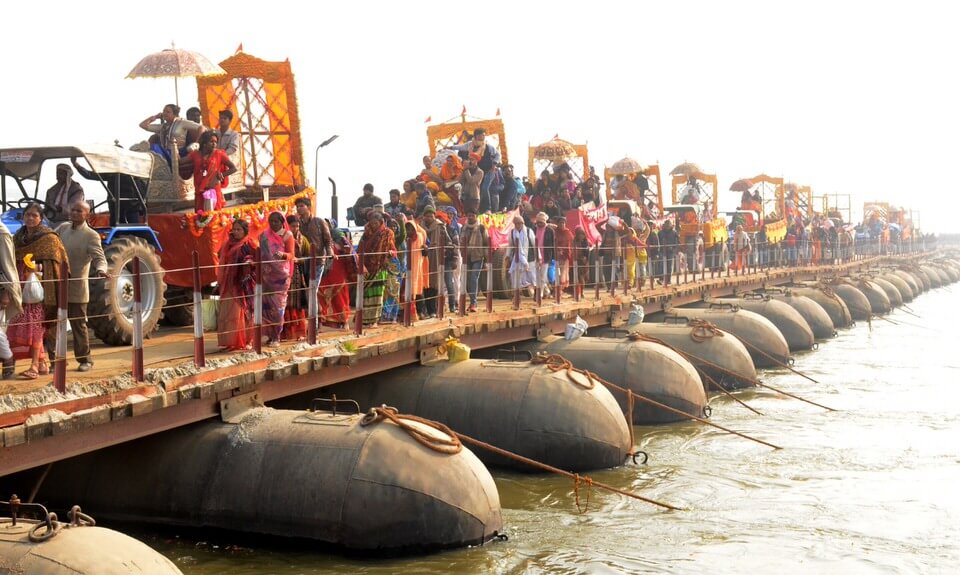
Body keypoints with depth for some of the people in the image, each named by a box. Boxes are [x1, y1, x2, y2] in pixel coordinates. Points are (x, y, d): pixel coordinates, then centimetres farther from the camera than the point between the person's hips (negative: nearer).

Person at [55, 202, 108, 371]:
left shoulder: (91, 235, -9)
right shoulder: (63, 228, 9)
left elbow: (99, 257, -17)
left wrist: (101, 270, -37)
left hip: (76, 288, -5)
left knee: (78, 325, 3)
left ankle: (85, 360, 15)